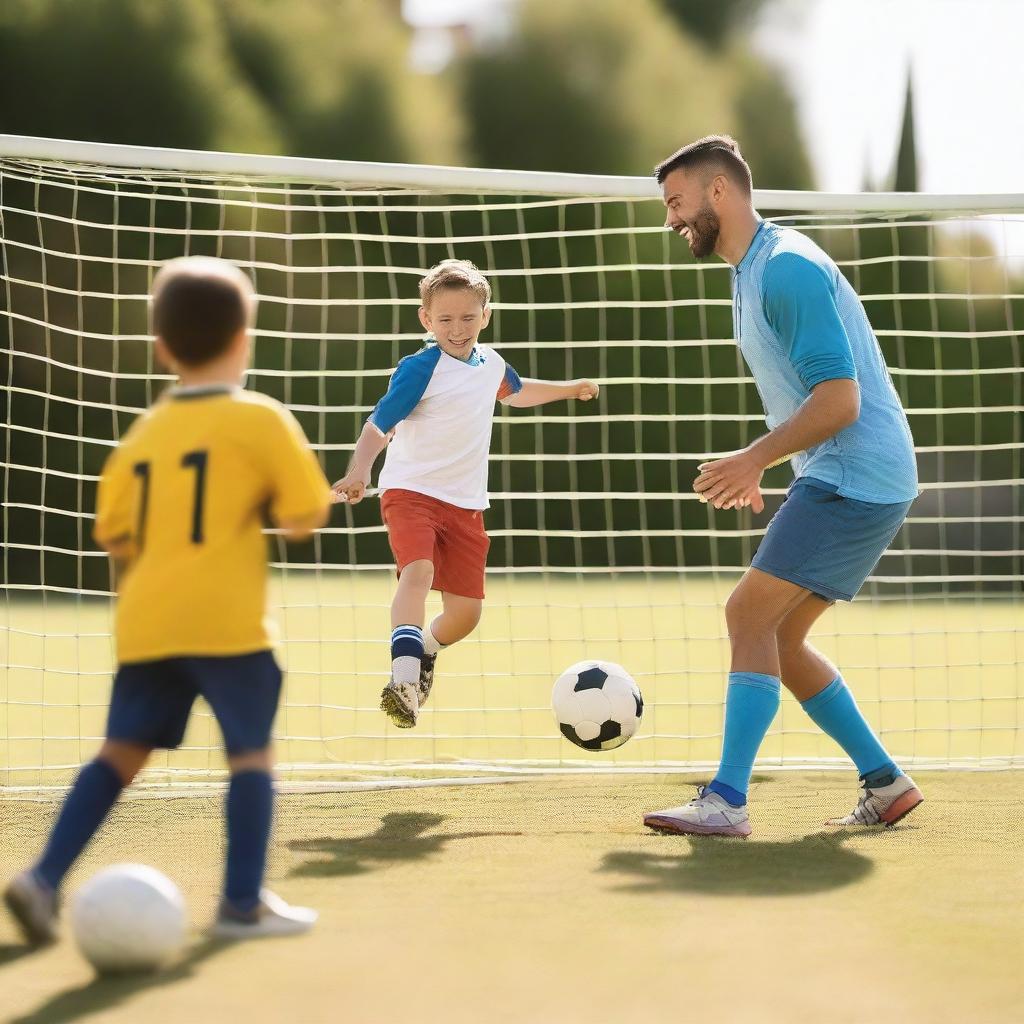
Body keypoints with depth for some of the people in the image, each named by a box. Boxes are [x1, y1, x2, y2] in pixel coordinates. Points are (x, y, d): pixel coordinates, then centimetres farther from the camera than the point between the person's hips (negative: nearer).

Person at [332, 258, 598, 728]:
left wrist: (569, 388, 41)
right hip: (411, 491, -6)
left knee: (466, 610, 3)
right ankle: (403, 677, -39)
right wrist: (358, 473, -35)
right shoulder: (420, 369, -14)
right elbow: (379, 425, -19)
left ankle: (424, 651, 35)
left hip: (466, 504, 6)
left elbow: (515, 392, 31)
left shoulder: (491, 363, 7)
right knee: (418, 572, -32)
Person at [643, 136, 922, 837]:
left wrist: (756, 458, -24)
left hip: (855, 480, -10)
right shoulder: (753, 273, 17)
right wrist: (756, 469, 17)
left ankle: (727, 801, -18)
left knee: (750, 616, -14)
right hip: (835, 479, 10)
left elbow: (838, 400, -22)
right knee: (777, 636, 10)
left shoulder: (787, 267, -15)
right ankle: (886, 783, 16)